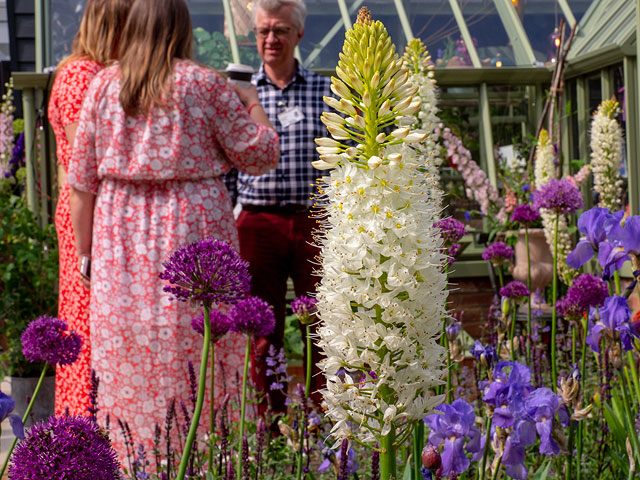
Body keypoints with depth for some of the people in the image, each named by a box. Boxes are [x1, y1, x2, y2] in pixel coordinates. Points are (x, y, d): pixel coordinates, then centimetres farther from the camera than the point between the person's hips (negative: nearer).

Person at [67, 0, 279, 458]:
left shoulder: (102, 85, 5)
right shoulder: (204, 84, -4)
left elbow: (82, 180, 6)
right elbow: (260, 155, 0)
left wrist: (85, 250, 14)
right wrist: (252, 104, 17)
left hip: (122, 236, 3)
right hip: (192, 231, -3)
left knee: (128, 359, 8)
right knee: (198, 351, 3)